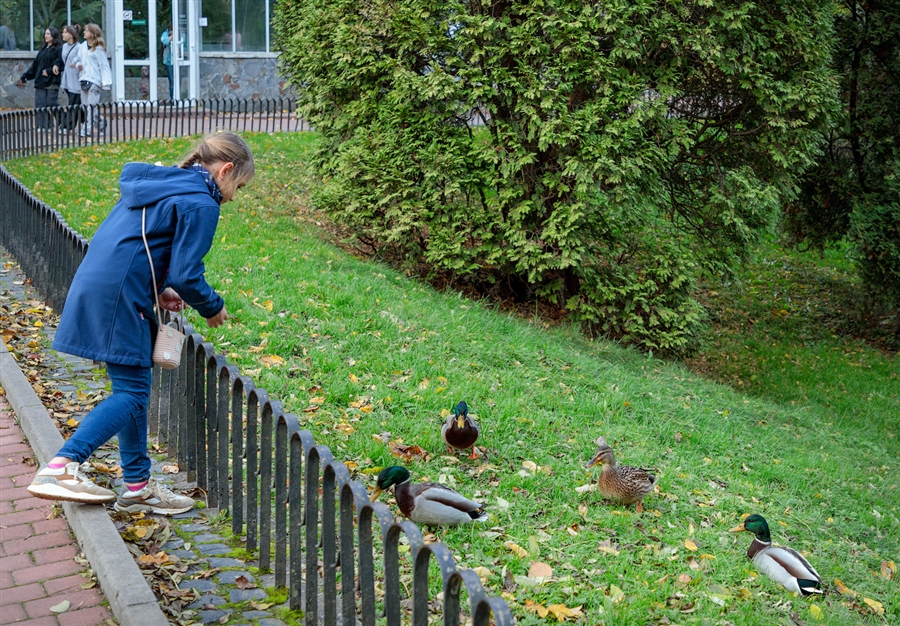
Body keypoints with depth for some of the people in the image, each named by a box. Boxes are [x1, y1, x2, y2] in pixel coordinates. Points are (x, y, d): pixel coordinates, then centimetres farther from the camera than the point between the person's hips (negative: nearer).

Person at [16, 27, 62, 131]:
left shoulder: (58, 49, -3)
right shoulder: (43, 49, 20)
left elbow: (59, 63, -17)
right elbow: (35, 65, 21)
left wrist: (49, 71, -18)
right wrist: (24, 77, 18)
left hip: (52, 82, -7)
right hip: (40, 82, 7)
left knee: (52, 104, -7)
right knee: (40, 105, 3)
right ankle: (42, 126, 7)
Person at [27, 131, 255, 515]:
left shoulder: (157, 184, 20)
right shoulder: (200, 204, -8)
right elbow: (186, 275, -13)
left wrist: (157, 290, 17)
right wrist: (213, 308, 5)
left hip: (93, 288, 10)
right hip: (119, 298, -10)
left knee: (134, 388, 14)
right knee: (132, 393, -5)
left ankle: (137, 485, 20)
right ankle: (62, 466, -17)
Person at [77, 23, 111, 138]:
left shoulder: (99, 49, -7)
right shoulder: (84, 46, 12)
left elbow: (104, 66, -8)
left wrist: (106, 82, -14)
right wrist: (78, 65, -1)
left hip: (94, 80, -7)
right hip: (84, 79, 8)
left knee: (91, 106, -8)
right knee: (86, 106, 9)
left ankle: (87, 130, -7)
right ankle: (101, 123, 23)